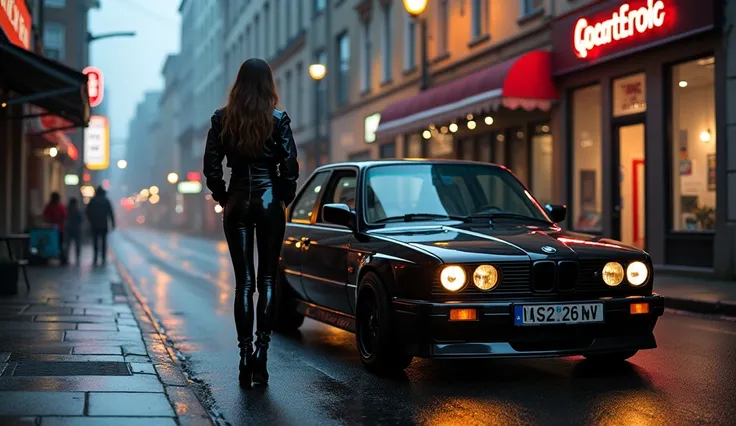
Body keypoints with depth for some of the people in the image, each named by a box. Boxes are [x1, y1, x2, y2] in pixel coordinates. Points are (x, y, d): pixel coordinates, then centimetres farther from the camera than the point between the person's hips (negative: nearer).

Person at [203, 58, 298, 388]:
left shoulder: (222, 119, 0)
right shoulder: (278, 120, -5)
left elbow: (211, 167, 0)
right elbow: (290, 167, -7)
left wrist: (224, 199, 13)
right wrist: (283, 199, 8)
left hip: (237, 204, 2)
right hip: (269, 203, -2)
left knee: (243, 281, 5)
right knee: (267, 279, 4)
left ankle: (245, 357, 2)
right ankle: (260, 352, -4)